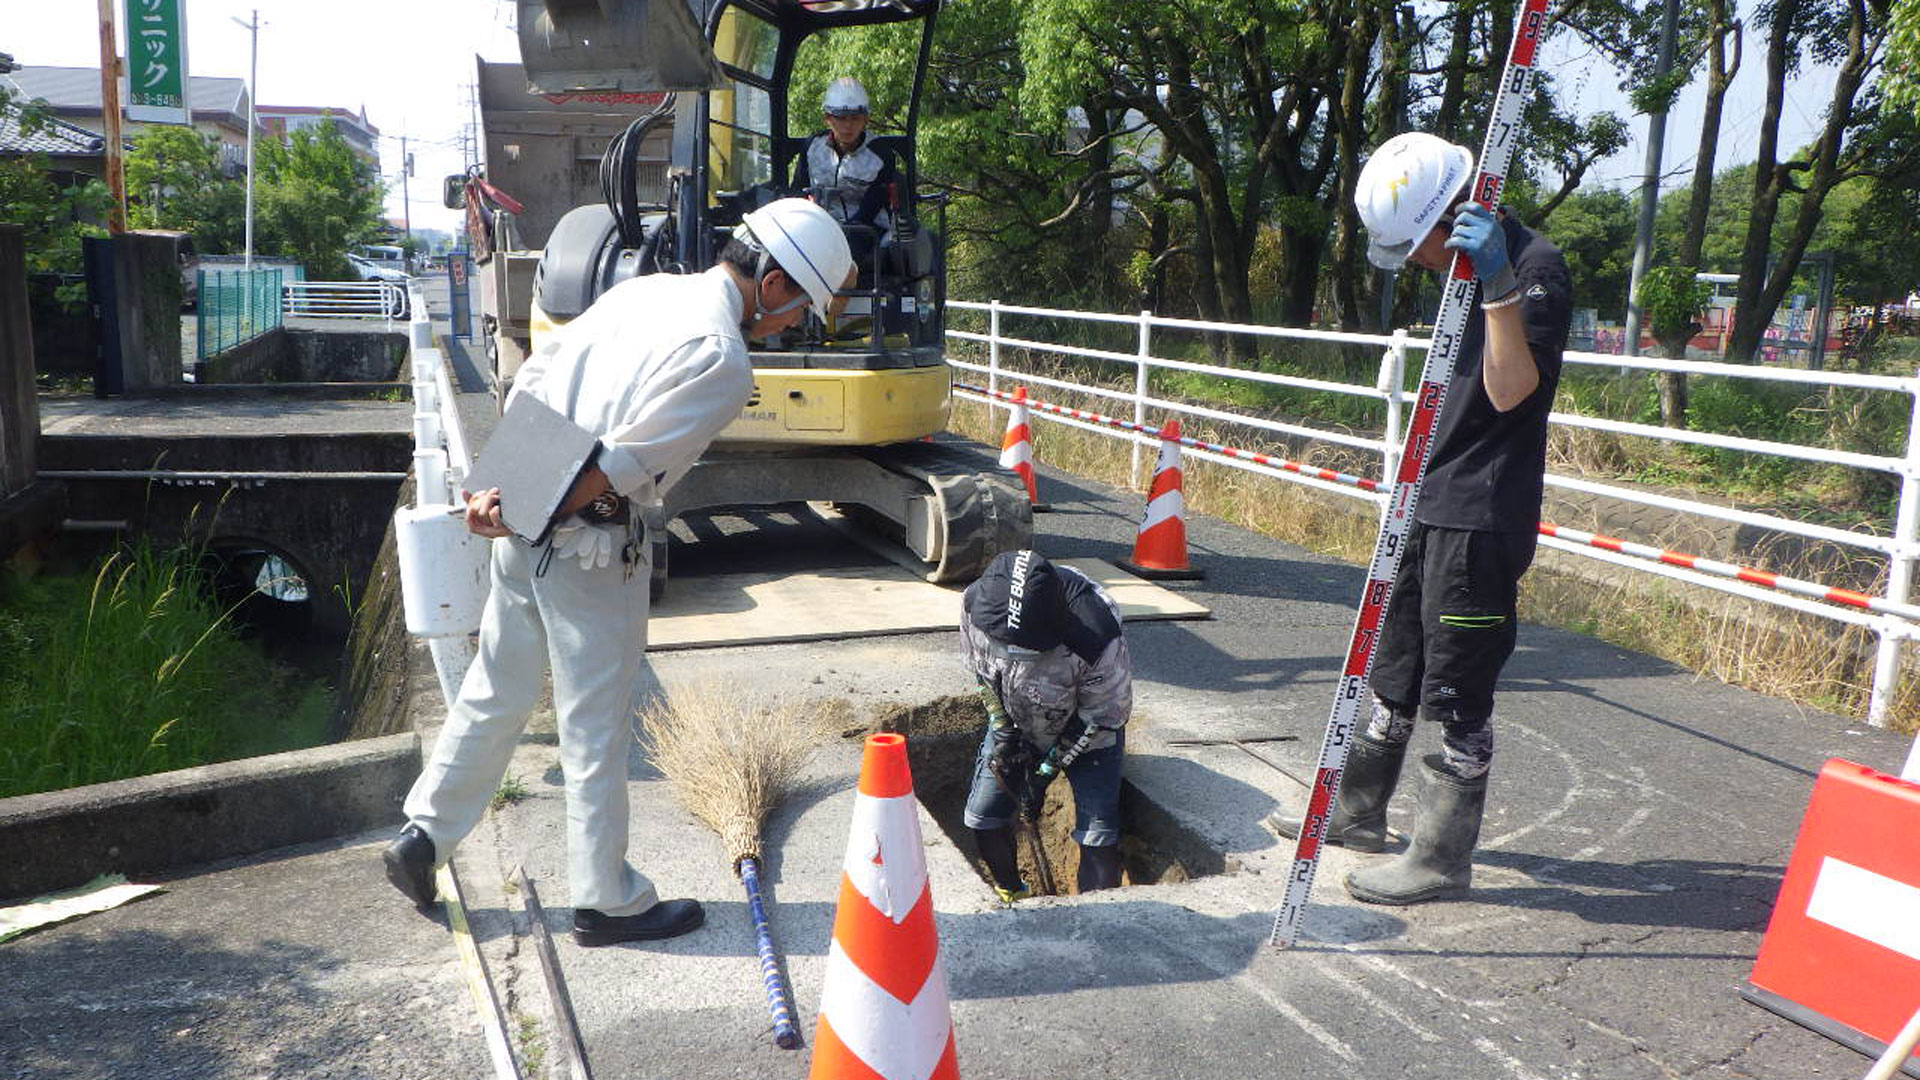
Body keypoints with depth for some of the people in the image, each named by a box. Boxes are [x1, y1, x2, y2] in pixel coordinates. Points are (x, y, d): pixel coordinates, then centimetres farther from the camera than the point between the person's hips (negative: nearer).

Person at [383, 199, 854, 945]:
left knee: (494, 692, 22)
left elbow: (532, 380, 8)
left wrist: (500, 485, 3)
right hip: (588, 548, -8)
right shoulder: (722, 360, -17)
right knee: (595, 730, 7)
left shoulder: (642, 290, 9)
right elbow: (621, 466, -21)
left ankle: (422, 835, 34)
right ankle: (607, 901, 23)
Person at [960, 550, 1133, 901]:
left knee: (1099, 837, -12)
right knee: (982, 817, 4)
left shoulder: (1097, 637, -40)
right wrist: (1003, 731, -11)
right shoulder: (976, 604, -27)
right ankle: (1011, 896, 31)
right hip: (1016, 721, 4)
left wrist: (1047, 769, -18)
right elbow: (980, 670, -4)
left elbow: (1105, 716, -22)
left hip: (1086, 730, -3)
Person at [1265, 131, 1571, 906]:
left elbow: (1510, 391, -26)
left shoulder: (1533, 267, -15)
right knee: (1396, 669, 19)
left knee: (1458, 695, -1)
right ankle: (1357, 812, 33)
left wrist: (1499, 284, -32)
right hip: (1431, 503, 10)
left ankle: (1442, 857, 12)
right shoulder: (1464, 266, 14)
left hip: (1482, 517, -10)